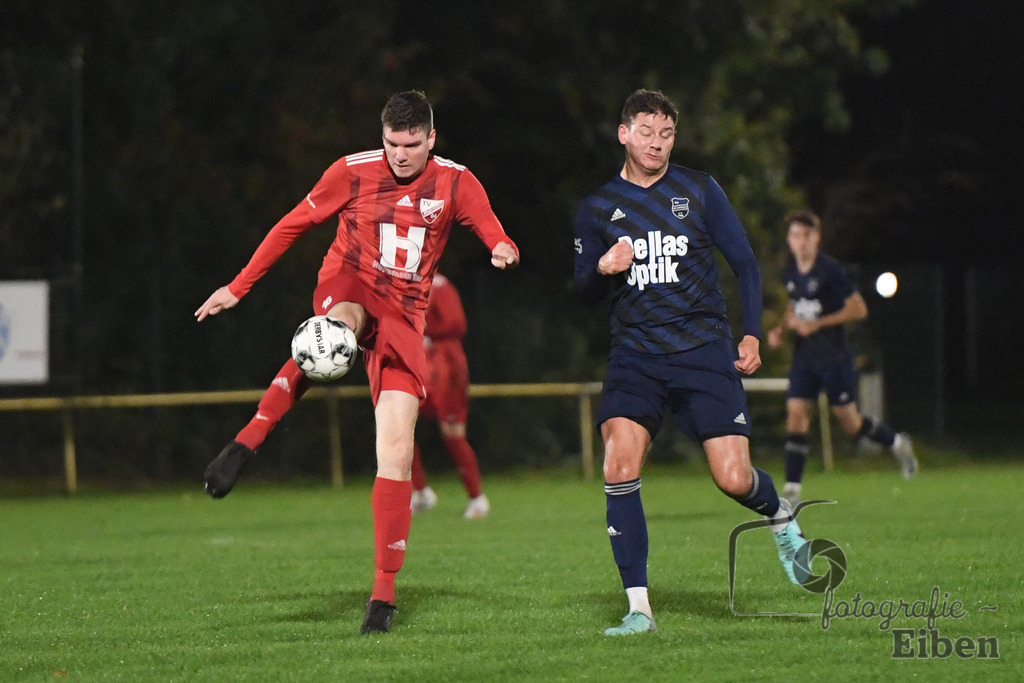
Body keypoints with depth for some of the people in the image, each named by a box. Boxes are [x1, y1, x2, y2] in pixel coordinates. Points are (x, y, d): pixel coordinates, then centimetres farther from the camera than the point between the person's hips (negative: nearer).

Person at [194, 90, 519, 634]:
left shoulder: (456, 184, 2)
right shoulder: (352, 173, -1)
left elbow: (496, 237, 3)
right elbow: (292, 225, 8)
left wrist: (503, 251, -23)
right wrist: (238, 287, 8)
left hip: (403, 315, 2)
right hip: (348, 285, -2)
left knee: (396, 451, -10)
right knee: (337, 326, -42)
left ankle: (384, 594, -5)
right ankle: (244, 445, -48)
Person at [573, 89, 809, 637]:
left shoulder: (699, 191, 5)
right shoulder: (597, 208, 8)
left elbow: (745, 263, 9)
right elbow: (583, 293, 13)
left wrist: (752, 334, -1)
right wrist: (602, 269, -10)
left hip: (704, 350, -1)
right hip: (634, 357, 1)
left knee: (733, 479, -10)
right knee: (619, 468, -19)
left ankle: (781, 518, 28)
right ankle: (638, 607, -13)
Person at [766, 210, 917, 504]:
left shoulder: (830, 270, -13)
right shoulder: (790, 273, 8)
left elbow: (859, 309, -12)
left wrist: (817, 324, -18)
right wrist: (780, 328, 7)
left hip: (835, 358, -6)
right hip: (804, 356, 6)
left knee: (850, 422, 1)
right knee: (796, 416, -7)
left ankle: (896, 442, 29)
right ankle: (792, 489, -9)